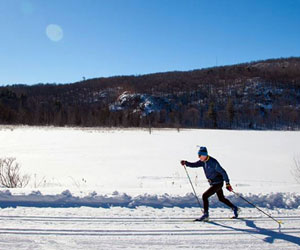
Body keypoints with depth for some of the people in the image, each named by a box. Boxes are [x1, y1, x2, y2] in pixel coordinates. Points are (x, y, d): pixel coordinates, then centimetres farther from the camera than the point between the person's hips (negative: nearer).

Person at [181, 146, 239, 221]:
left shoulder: (213, 162, -25)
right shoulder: (203, 161, -1)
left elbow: (223, 172, -21)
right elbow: (194, 165, 1)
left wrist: (227, 183, -19)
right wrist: (186, 163, -16)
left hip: (218, 183, -9)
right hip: (213, 183, 9)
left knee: (205, 196, -14)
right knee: (221, 199, 23)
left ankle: (206, 215, -7)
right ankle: (235, 208, 39)